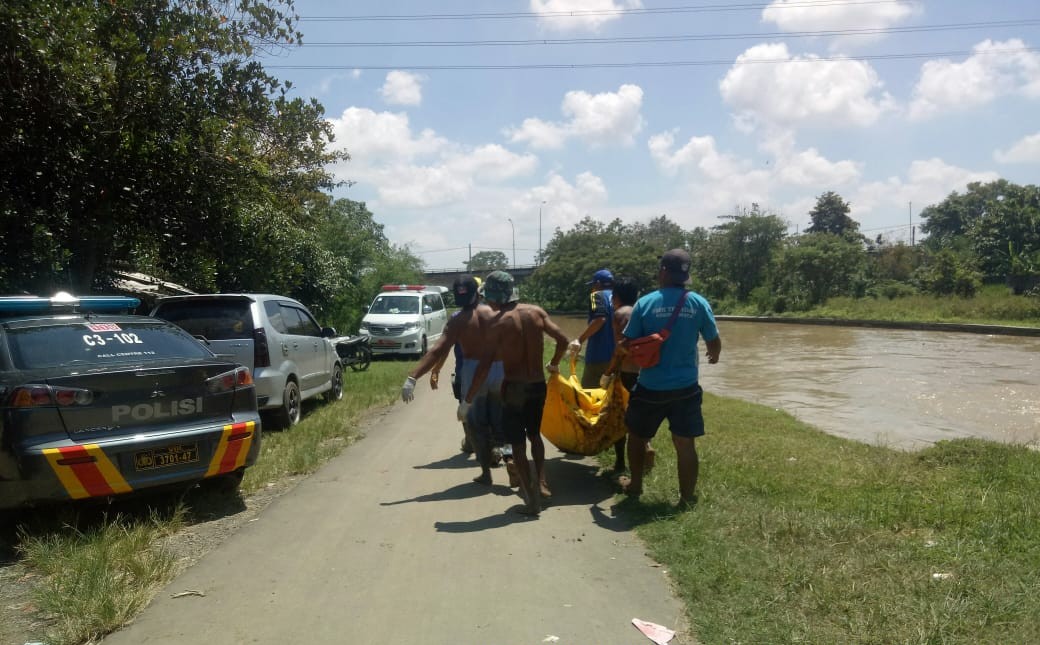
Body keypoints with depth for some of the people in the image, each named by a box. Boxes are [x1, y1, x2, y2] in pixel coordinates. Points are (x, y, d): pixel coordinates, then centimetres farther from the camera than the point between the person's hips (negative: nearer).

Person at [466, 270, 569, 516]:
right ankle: (541, 482, 26)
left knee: (518, 444, 6)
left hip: (514, 387, -5)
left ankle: (532, 499, 7)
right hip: (538, 384, 5)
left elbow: (485, 366, -16)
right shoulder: (536, 311, 0)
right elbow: (563, 340, 3)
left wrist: (467, 400, -10)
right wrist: (553, 364, 22)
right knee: (534, 434, 26)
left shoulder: (497, 322, -13)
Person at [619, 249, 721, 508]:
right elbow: (715, 343, 3)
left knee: (637, 436, 20)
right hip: (686, 387, 1)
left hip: (650, 387, -1)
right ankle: (687, 497, 17)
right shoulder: (698, 303, -6)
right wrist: (714, 356, 26)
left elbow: (627, 345, -6)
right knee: (685, 443, 10)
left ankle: (635, 485, 35)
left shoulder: (645, 303, -10)